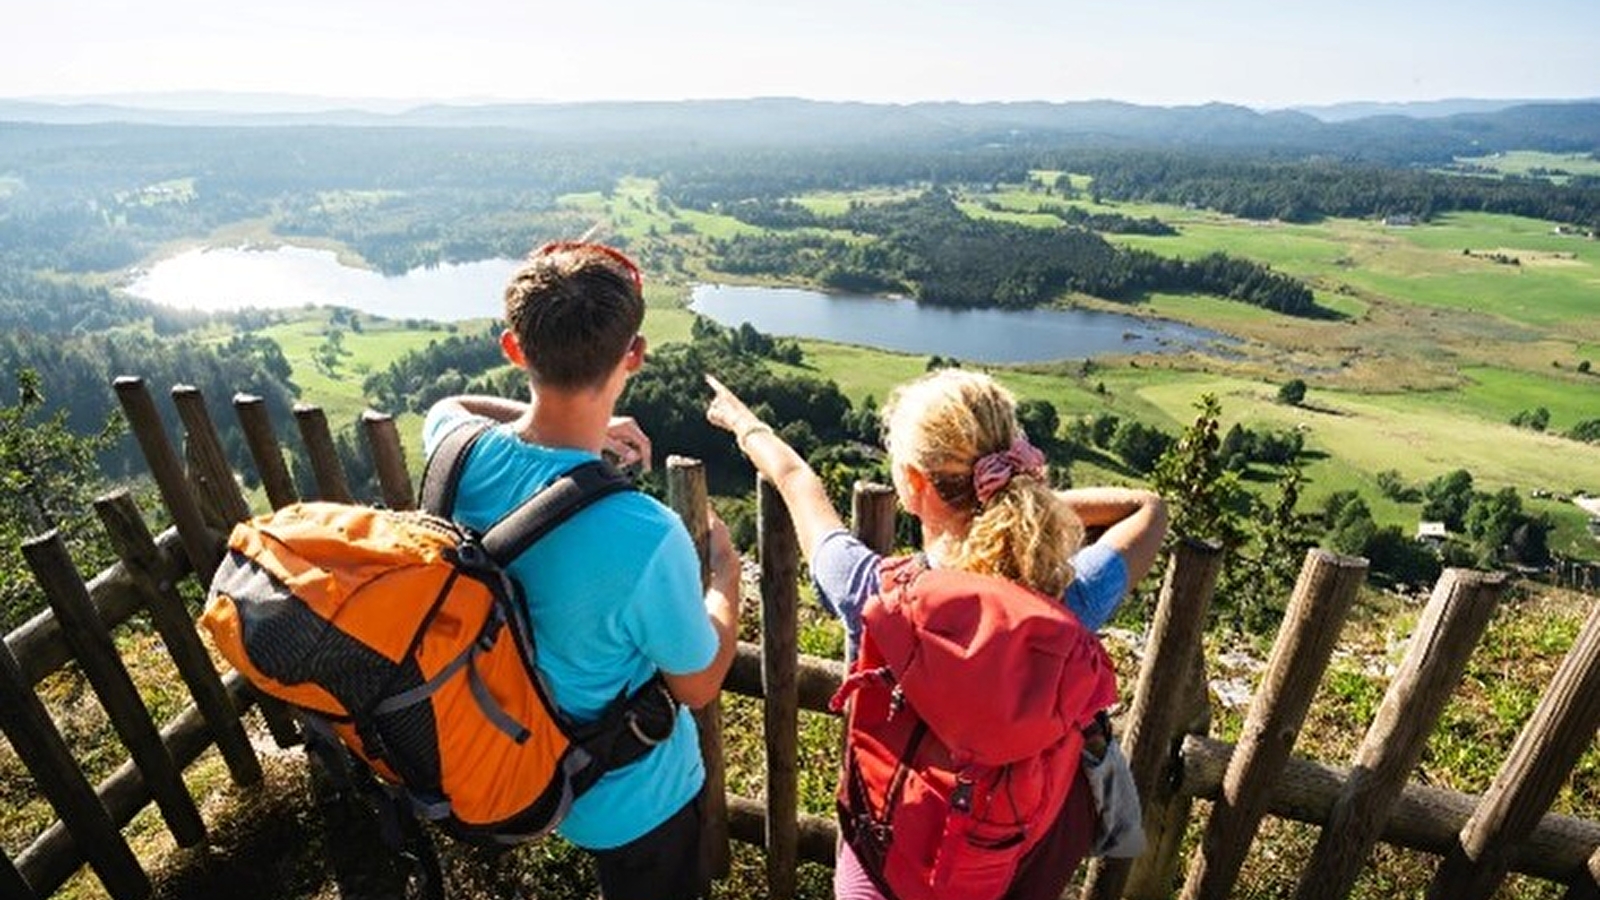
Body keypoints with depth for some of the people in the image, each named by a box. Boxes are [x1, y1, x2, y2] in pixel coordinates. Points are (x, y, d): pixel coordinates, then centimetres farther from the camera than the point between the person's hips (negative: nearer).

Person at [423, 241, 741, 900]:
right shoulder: (648, 538, -42)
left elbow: (448, 406, 6)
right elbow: (699, 686, -22)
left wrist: (581, 427, -5)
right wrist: (725, 569, -7)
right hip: (633, 798, -2)